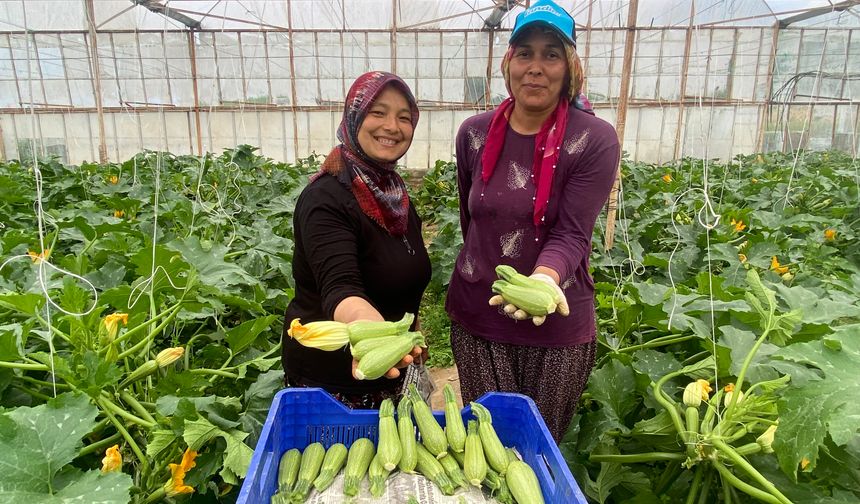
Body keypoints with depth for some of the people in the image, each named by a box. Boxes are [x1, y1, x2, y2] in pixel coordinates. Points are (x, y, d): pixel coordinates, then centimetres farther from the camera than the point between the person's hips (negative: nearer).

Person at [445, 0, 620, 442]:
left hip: (556, 324, -2)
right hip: (475, 318, 3)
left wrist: (544, 279, -36)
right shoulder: (475, 133, -1)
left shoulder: (596, 140, -11)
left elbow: (571, 235, -16)